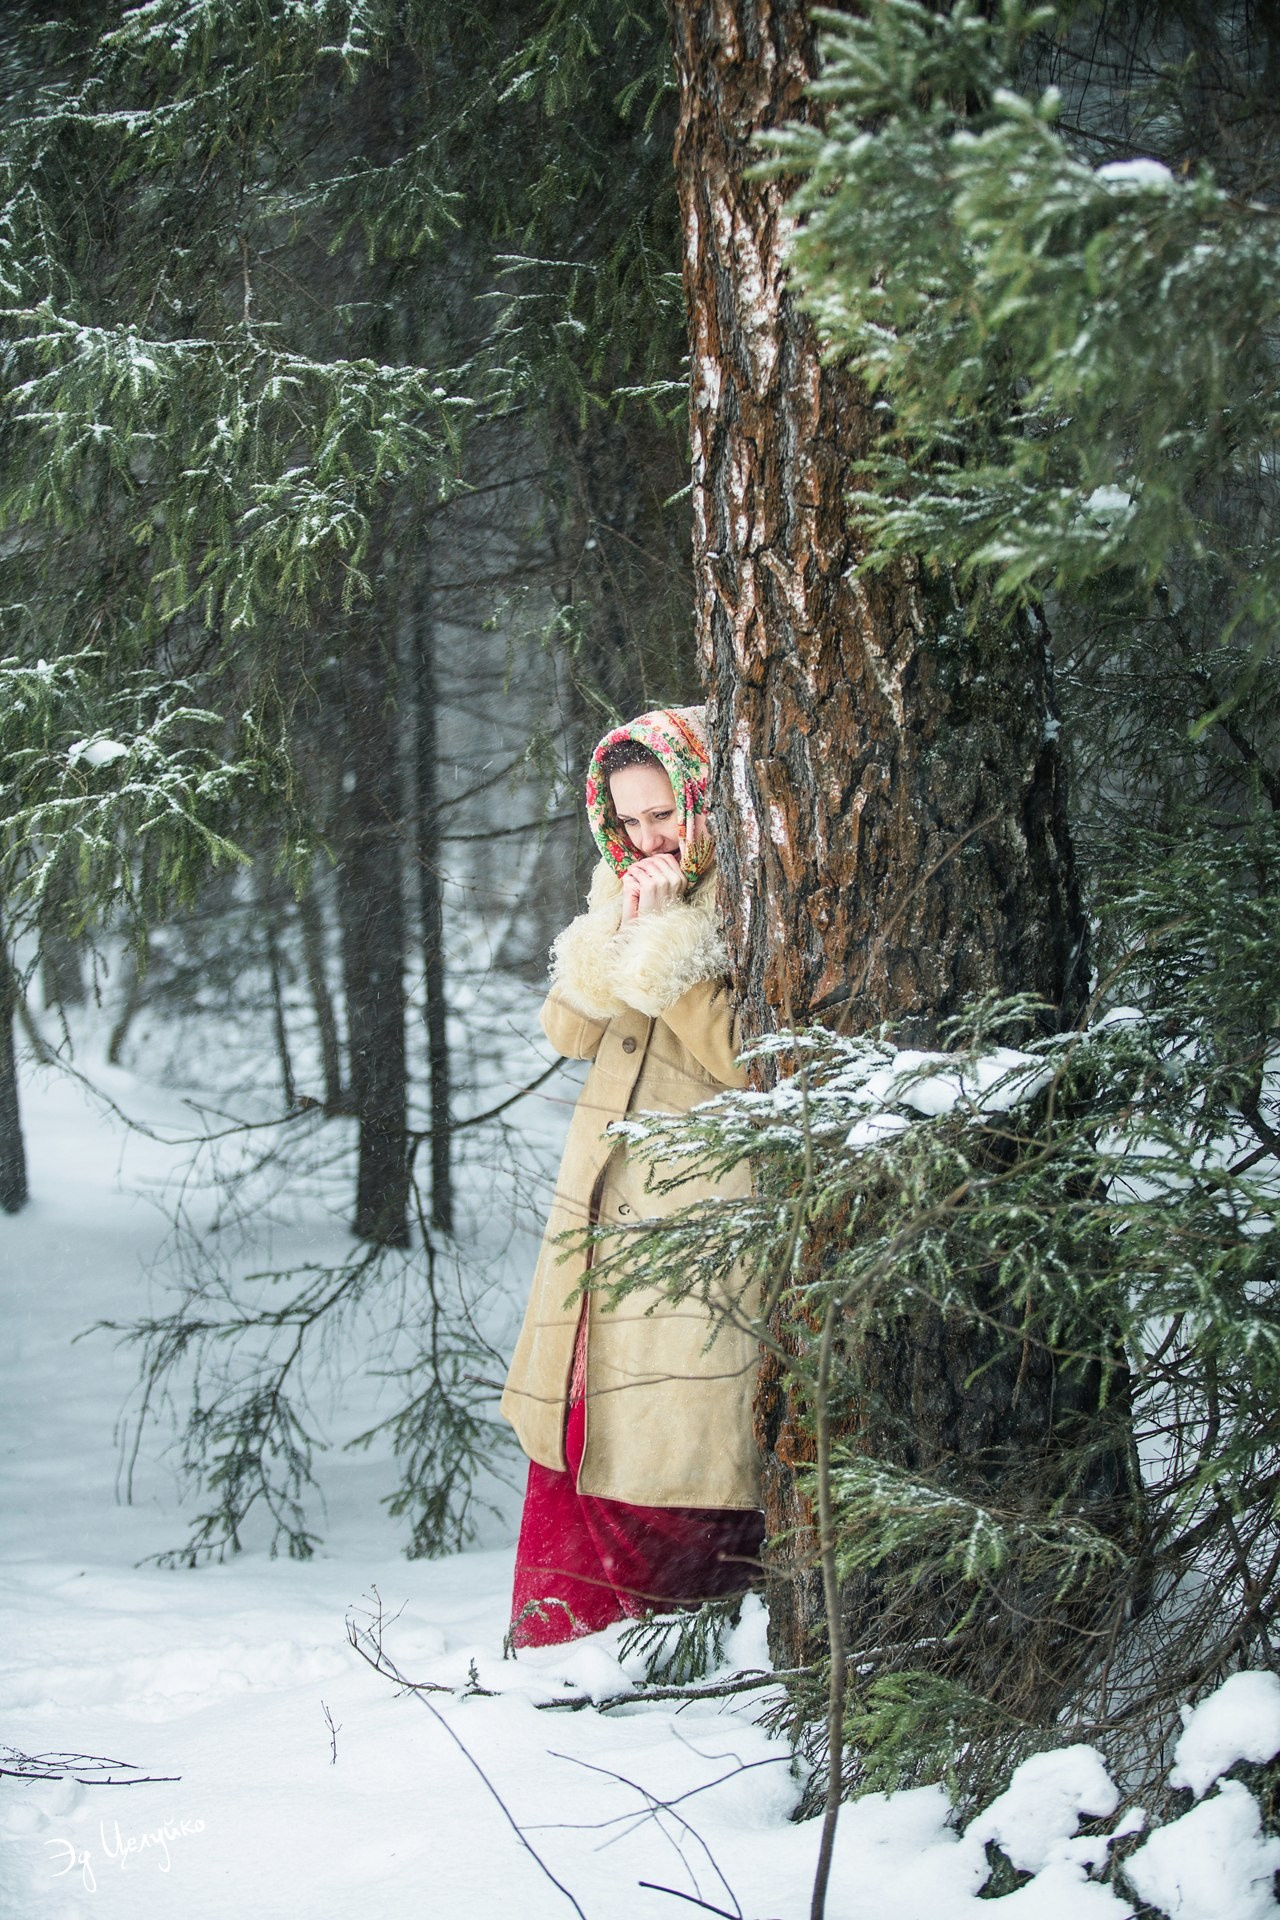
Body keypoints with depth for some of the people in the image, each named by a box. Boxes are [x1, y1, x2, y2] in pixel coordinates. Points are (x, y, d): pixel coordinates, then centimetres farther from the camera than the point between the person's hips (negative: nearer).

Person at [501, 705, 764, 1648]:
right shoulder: (625, 885, 14)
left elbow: (748, 1058, -18)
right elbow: (568, 1032, 8)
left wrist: (665, 938, -18)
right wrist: (617, 932, -8)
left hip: (707, 1201, -7)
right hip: (604, 1200, 7)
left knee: (681, 1435, -5)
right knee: (587, 1420, 7)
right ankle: (570, 1635, 14)